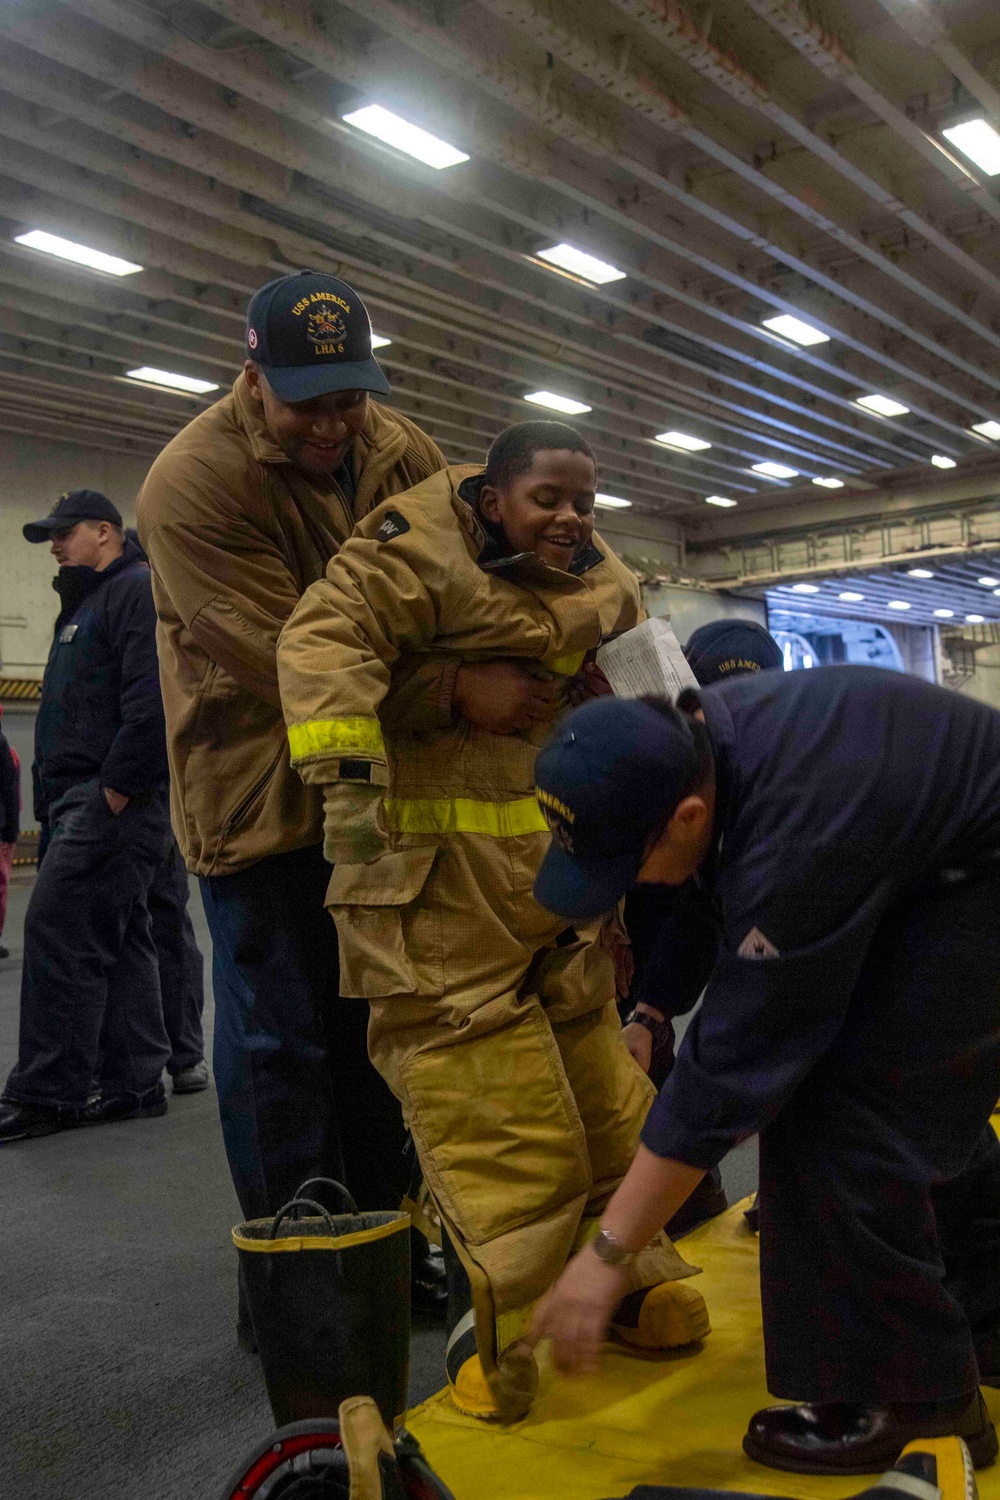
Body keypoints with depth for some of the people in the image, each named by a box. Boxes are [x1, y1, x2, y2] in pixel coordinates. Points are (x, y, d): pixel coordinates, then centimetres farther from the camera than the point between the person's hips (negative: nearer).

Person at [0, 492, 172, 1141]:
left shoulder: (138, 591, -7)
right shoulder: (88, 603, 26)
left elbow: (151, 701, -20)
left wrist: (114, 792, -21)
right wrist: (58, 803, 17)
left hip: (113, 800, -10)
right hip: (86, 798, 10)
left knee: (58, 929, -12)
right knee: (119, 939, 10)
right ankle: (134, 1085, 15)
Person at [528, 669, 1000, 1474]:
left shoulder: (795, 839, -40)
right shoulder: (686, 737, -15)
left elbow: (730, 1069, -35)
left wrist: (607, 1254, -28)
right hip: (919, 851, 9)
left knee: (862, 1118, -14)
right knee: (932, 1104, 18)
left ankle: (912, 1404, 3)